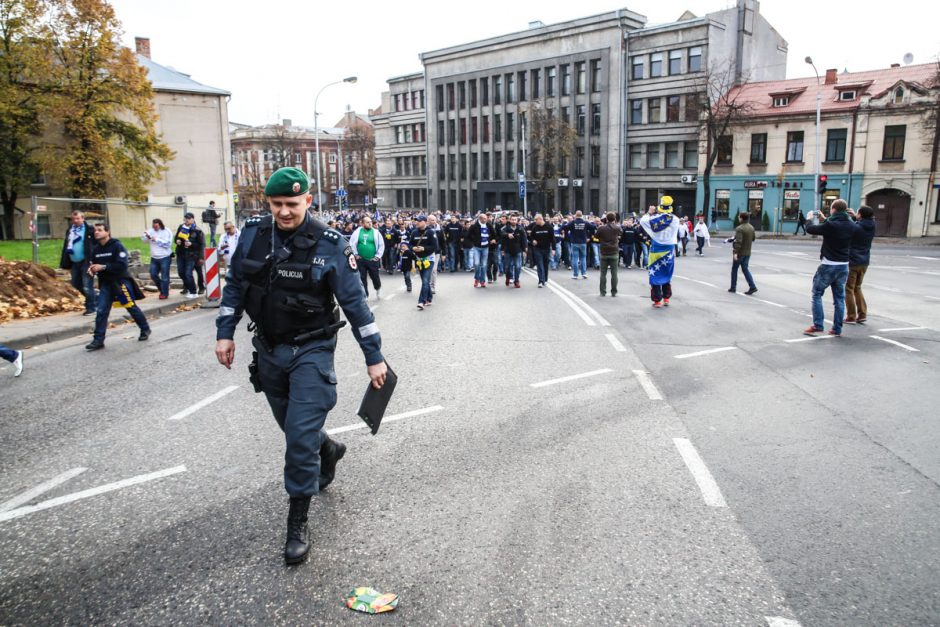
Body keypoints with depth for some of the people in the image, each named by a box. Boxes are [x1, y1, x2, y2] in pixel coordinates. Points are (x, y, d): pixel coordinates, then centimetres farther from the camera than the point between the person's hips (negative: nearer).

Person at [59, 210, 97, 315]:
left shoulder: (89, 230, -6)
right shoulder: (70, 231, 14)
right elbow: (66, 248, 17)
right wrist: (66, 264, 12)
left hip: (86, 262, -7)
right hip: (74, 263, 7)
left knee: (87, 285, -6)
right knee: (76, 284, 14)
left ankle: (90, 307, 2)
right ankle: (94, 298, 30)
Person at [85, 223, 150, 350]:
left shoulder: (117, 245, -14)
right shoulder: (96, 249, 5)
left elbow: (122, 265, -22)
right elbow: (94, 264, 17)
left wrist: (103, 267, -25)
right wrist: (92, 269, -7)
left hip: (121, 282, -5)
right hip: (105, 284, 6)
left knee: (132, 308, 6)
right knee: (101, 311, -1)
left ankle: (145, 329, 27)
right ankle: (98, 340, 2)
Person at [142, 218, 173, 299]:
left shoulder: (166, 232, -9)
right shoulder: (151, 231, 5)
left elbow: (167, 244, -17)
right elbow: (144, 240, 2)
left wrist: (157, 239, -18)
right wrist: (146, 236, -19)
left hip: (165, 257, -6)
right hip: (154, 258, 6)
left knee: (164, 276, -1)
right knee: (153, 275, 9)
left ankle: (164, 293, 8)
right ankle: (162, 289, 27)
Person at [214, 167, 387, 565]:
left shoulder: (329, 245, -15)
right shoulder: (253, 234, -3)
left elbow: (354, 303, -12)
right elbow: (235, 285, 9)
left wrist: (374, 357, -11)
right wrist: (225, 333, 4)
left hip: (311, 351, -5)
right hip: (268, 349, 5)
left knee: (300, 436, -8)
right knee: (294, 427, 19)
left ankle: (297, 524, 7)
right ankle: (329, 450, 52)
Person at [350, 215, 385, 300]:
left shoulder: (376, 232, -3)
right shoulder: (357, 231, -1)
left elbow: (381, 245, 0)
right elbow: (352, 243, 4)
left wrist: (378, 256, -2)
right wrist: (355, 254, 1)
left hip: (373, 260, -1)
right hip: (361, 260, 1)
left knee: (375, 277, 6)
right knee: (362, 278, 7)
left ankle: (378, 290, 36)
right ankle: (364, 295, 18)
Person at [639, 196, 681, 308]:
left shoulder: (654, 218, -13)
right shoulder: (675, 220, -6)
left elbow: (642, 220, 0)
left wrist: (650, 213, 12)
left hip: (656, 249, -2)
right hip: (669, 250, 2)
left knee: (655, 275, 5)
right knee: (667, 274, 17)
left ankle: (657, 300, 5)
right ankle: (666, 298, 22)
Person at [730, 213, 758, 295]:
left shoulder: (740, 229, -18)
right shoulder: (751, 228, 7)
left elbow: (738, 241, -27)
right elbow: (753, 238, 18)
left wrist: (735, 252, -30)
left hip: (740, 253, -7)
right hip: (747, 253, 7)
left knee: (734, 269, 9)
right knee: (745, 269, 11)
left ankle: (733, 287, 15)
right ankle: (752, 287, -2)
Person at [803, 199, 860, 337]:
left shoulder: (830, 225, -17)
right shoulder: (852, 226, 2)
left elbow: (810, 229, -7)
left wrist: (809, 218, 13)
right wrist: (825, 219, 25)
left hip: (828, 266, -5)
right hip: (843, 266, 6)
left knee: (817, 294, 6)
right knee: (839, 298, 10)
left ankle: (818, 326, -2)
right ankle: (837, 329, 12)